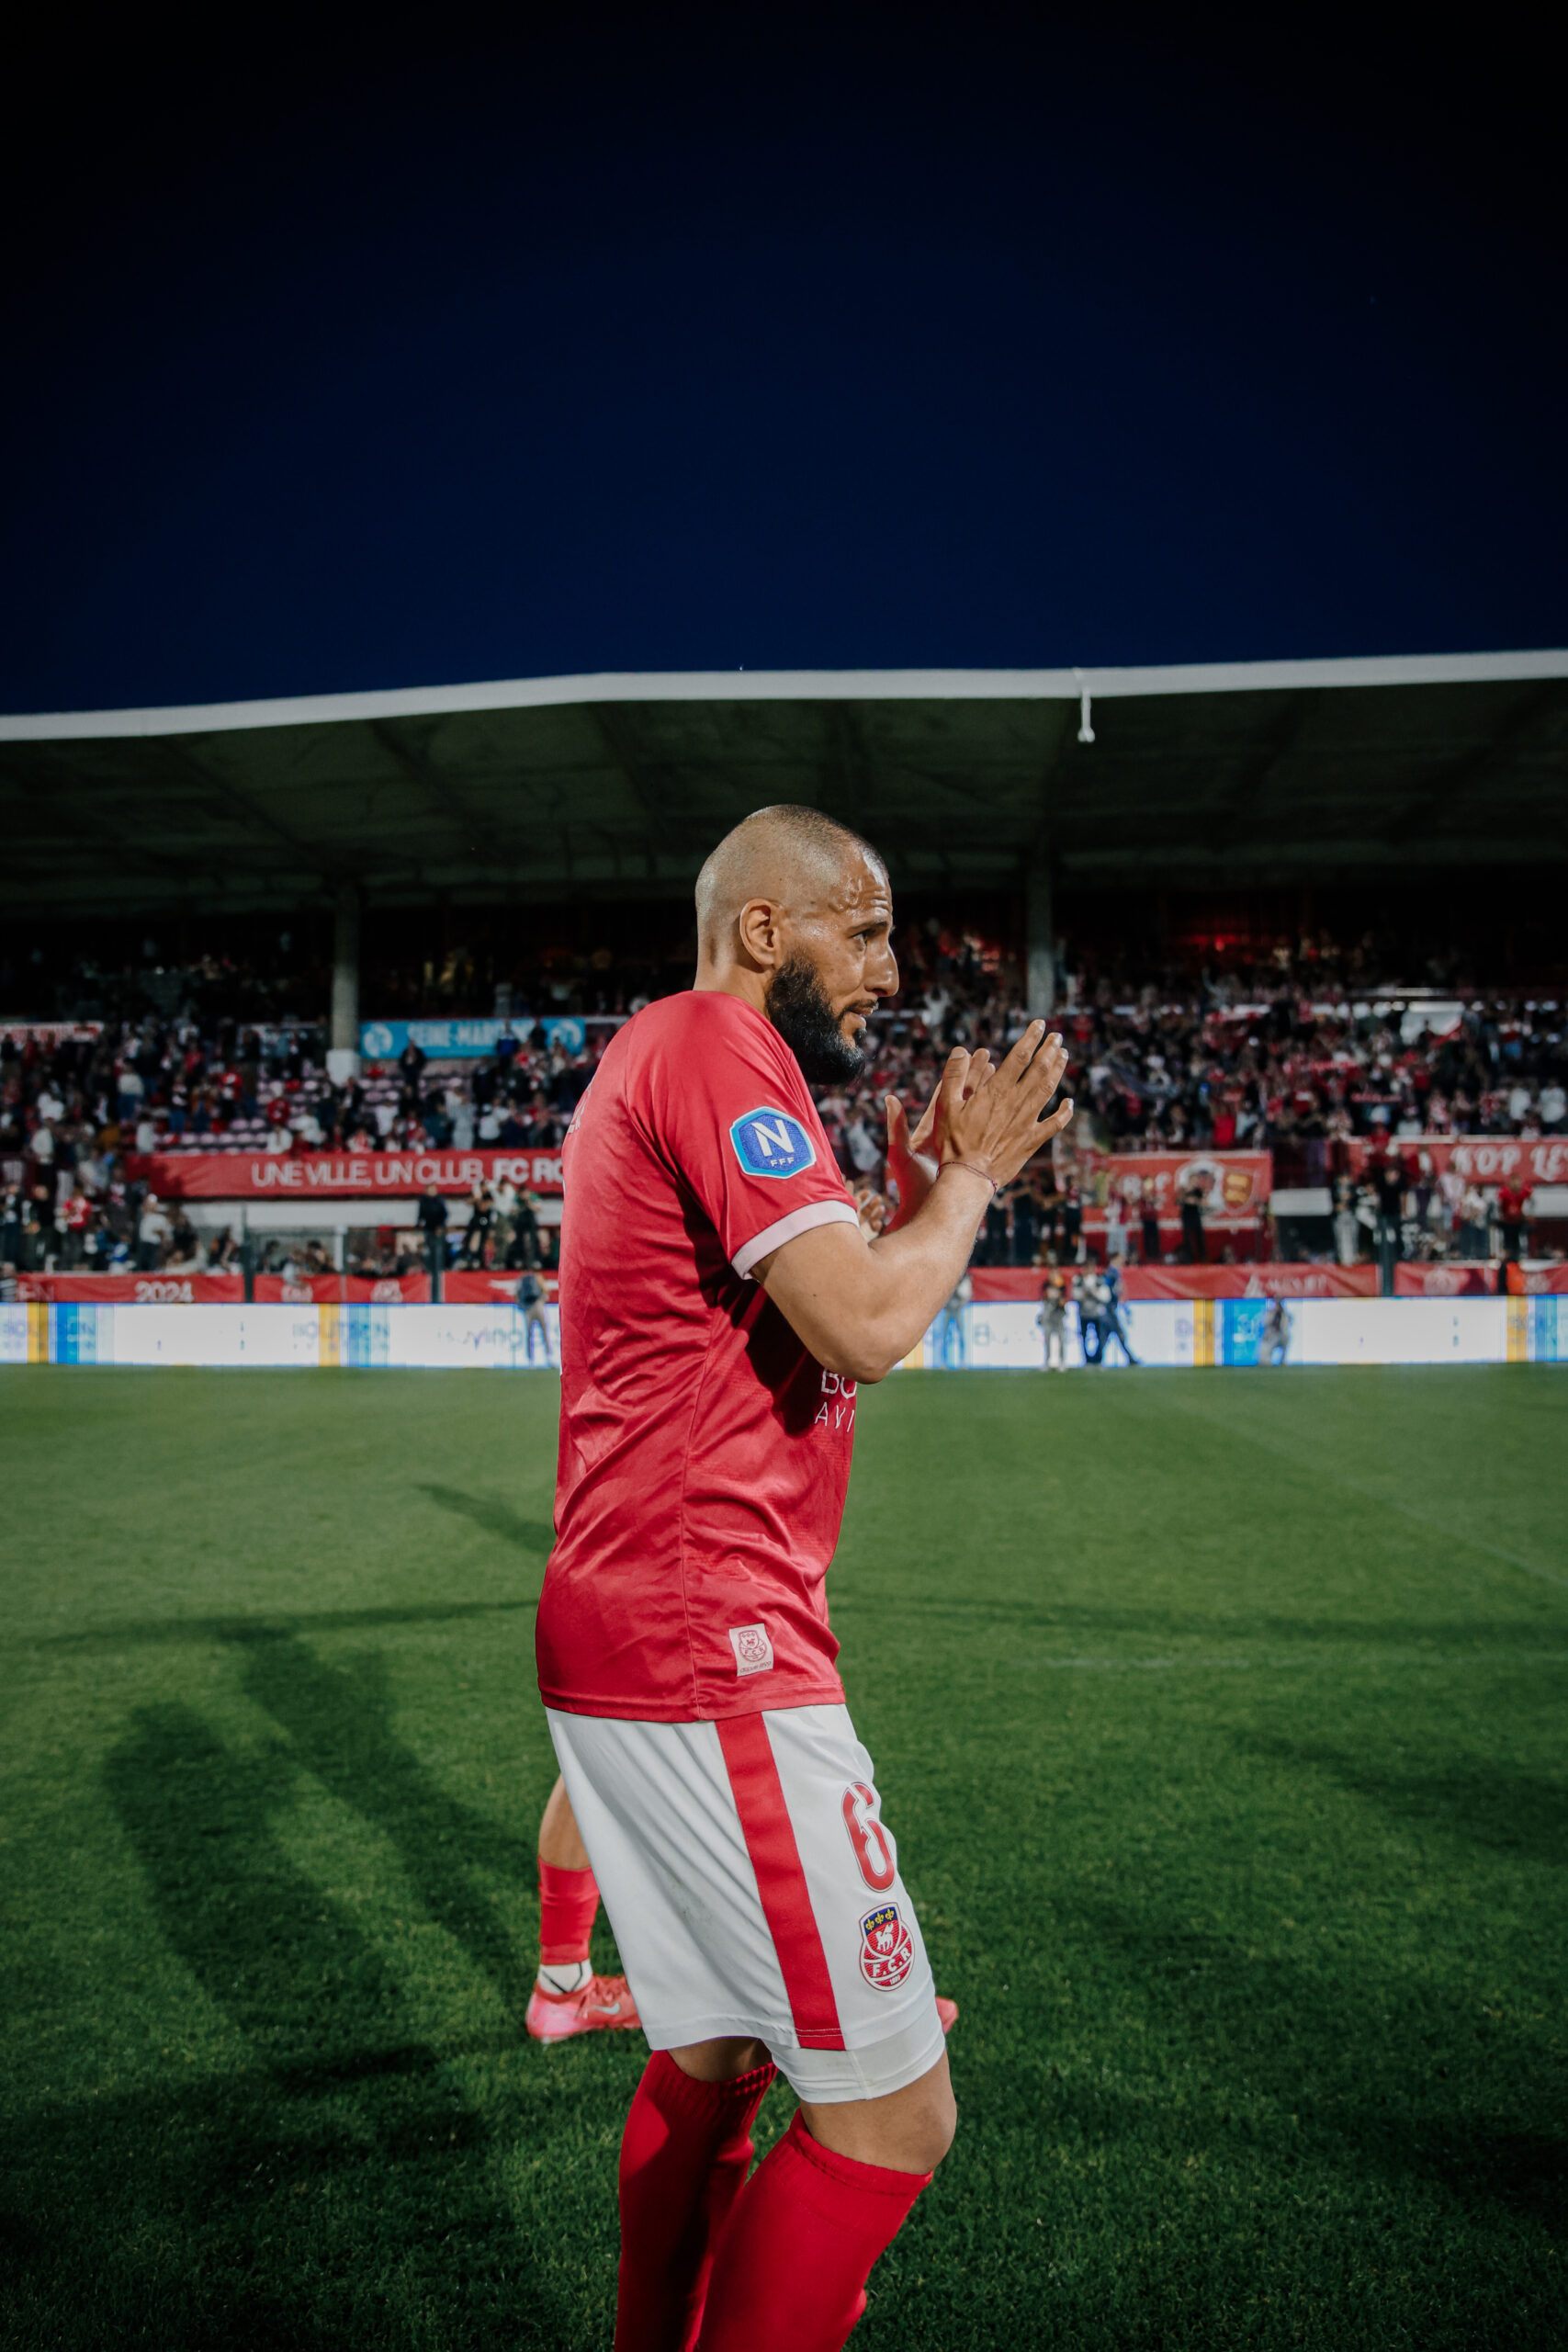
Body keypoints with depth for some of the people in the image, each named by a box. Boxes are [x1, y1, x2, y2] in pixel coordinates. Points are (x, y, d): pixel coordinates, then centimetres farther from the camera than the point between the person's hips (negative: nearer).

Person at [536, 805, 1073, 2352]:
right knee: (893, 2113, -4)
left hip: (621, 1637, 11)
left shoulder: (660, 1058, 21)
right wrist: (972, 1176, -5)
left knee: (713, 2057, 23)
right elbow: (867, 1328, -22)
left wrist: (915, 1189, 16)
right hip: (709, 1650, -11)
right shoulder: (716, 1045, -12)